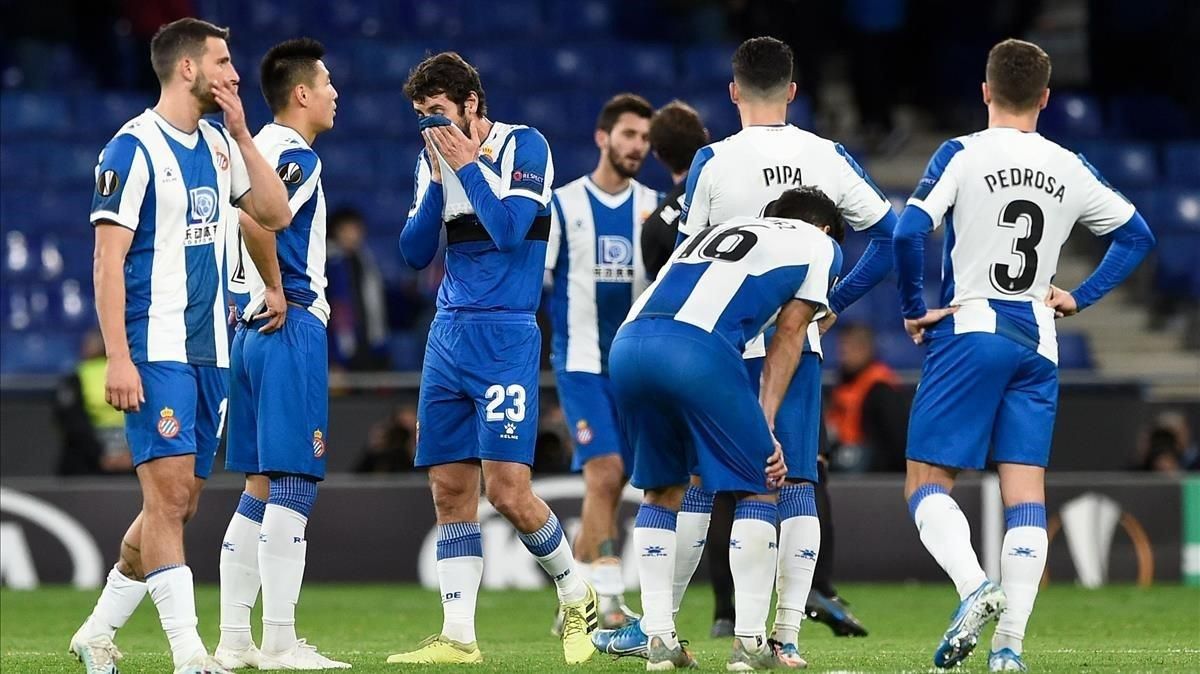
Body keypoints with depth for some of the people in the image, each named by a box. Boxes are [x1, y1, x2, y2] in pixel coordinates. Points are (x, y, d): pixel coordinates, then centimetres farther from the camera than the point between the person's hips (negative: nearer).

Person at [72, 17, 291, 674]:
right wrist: (117, 358, -20)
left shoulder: (218, 144, 13)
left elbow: (275, 213, 13)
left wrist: (241, 133, 5)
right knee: (169, 491, -14)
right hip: (155, 348, -8)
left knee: (177, 504, 10)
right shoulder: (134, 147, -10)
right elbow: (108, 258, -13)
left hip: (208, 349, 8)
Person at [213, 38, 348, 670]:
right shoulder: (297, 156, -12)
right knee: (294, 487, -7)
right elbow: (254, 219, -29)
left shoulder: (256, 150, 16)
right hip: (290, 331, -9)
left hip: (253, 332, 9)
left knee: (260, 489, 12)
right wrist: (277, 292, -17)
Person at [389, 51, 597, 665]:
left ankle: (576, 596, 9)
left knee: (507, 489, -13)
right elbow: (414, 253, 8)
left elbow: (508, 231, -17)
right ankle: (458, 637, 3)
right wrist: (439, 179, -3)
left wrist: (467, 164, -12)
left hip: (504, 335, -6)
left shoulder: (524, 146, -6)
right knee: (450, 490, 2)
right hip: (448, 334, 6)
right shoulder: (434, 160, 13)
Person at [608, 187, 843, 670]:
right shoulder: (818, 245, 24)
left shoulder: (718, 232, 38)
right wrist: (765, 428, 11)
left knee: (662, 487, 22)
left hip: (627, 345, 6)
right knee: (757, 486, 10)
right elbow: (787, 338, 15)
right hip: (696, 348, -6)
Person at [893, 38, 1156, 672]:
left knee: (926, 482, 2)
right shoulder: (1071, 169, 9)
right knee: (1025, 492, 2)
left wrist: (913, 309, -3)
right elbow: (1136, 235, 20)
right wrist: (1080, 296, 20)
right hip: (1037, 342, 4)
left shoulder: (963, 155, -4)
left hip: (968, 330, -4)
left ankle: (975, 584, -24)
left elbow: (909, 232, -15)